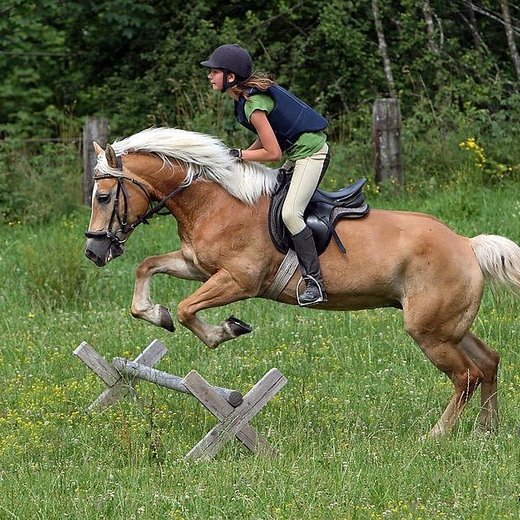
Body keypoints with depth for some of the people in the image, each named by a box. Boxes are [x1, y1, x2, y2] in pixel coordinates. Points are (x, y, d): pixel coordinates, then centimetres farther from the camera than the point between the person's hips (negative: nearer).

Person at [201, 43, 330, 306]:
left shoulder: (254, 105, -23)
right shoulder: (253, 91, 6)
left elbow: (273, 153, -21)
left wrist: (238, 155, -10)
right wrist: (241, 157, 5)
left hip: (310, 153, -11)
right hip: (296, 153, 11)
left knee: (289, 212, -23)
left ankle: (315, 282, -24)